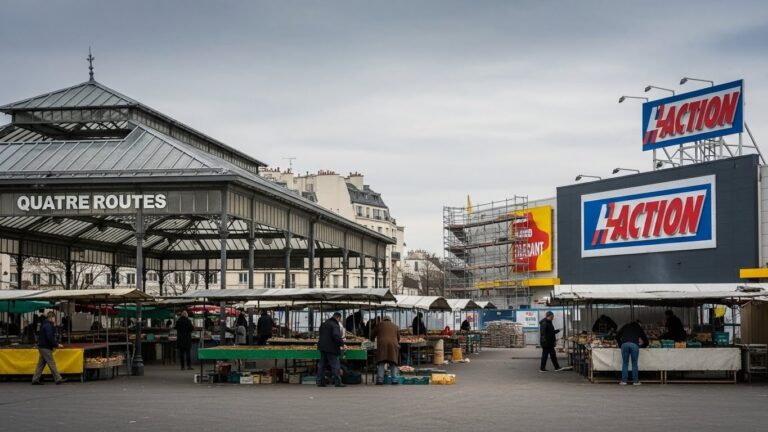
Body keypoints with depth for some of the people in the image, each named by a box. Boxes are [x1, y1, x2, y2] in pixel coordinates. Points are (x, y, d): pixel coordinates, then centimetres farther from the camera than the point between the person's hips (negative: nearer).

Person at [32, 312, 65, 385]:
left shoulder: (45, 325, 17)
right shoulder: (48, 325, -15)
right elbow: (50, 338, -22)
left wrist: (54, 326, 11)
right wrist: (57, 345, -14)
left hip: (42, 347, 10)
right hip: (46, 348, -10)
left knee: (41, 364, 10)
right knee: (52, 364, -7)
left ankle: (35, 380, 10)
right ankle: (58, 379, -4)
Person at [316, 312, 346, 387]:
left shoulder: (323, 324, 15)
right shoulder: (335, 325, -13)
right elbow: (337, 336, -25)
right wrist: (342, 344, -16)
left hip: (322, 347, 8)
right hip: (331, 348, -8)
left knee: (322, 365, 12)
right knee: (335, 365, -3)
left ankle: (320, 382, 12)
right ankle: (337, 382, -4)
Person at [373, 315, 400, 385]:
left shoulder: (380, 325, 16)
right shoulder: (395, 327, 22)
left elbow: (373, 336, 20)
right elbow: (398, 338, 22)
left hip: (382, 345, -1)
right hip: (393, 345, 1)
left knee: (381, 363, -3)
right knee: (393, 363, 6)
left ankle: (380, 379, -12)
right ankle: (394, 379, -4)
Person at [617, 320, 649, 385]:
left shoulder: (626, 326, 29)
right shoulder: (639, 328, 26)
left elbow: (618, 336, 22)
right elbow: (645, 340, 29)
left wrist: (620, 343, 34)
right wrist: (641, 345, 46)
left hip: (625, 344, 1)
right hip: (634, 345, -1)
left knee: (625, 363, 8)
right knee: (634, 363, 9)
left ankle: (624, 381, 4)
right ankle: (635, 381, 7)